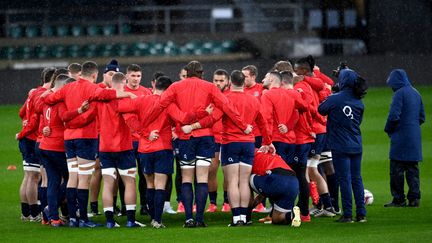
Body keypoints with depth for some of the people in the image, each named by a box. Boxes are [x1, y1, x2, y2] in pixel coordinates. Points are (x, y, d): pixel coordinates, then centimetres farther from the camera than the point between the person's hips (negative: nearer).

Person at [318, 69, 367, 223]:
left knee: (344, 180, -3)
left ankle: (347, 214, -3)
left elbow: (321, 110, 5)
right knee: (356, 179, 10)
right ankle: (361, 214, 10)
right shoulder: (359, 103, 1)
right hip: (356, 146, 4)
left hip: (340, 146, -4)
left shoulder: (334, 99, -13)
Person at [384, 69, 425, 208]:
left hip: (401, 137, -8)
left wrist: (388, 129, -1)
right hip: (415, 137, 8)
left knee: (396, 170, -2)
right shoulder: (416, 93, 13)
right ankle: (414, 198, 8)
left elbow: (394, 116, -18)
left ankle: (398, 200, -2)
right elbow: (422, 117, 18)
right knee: (413, 169, 9)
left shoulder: (399, 94, -12)